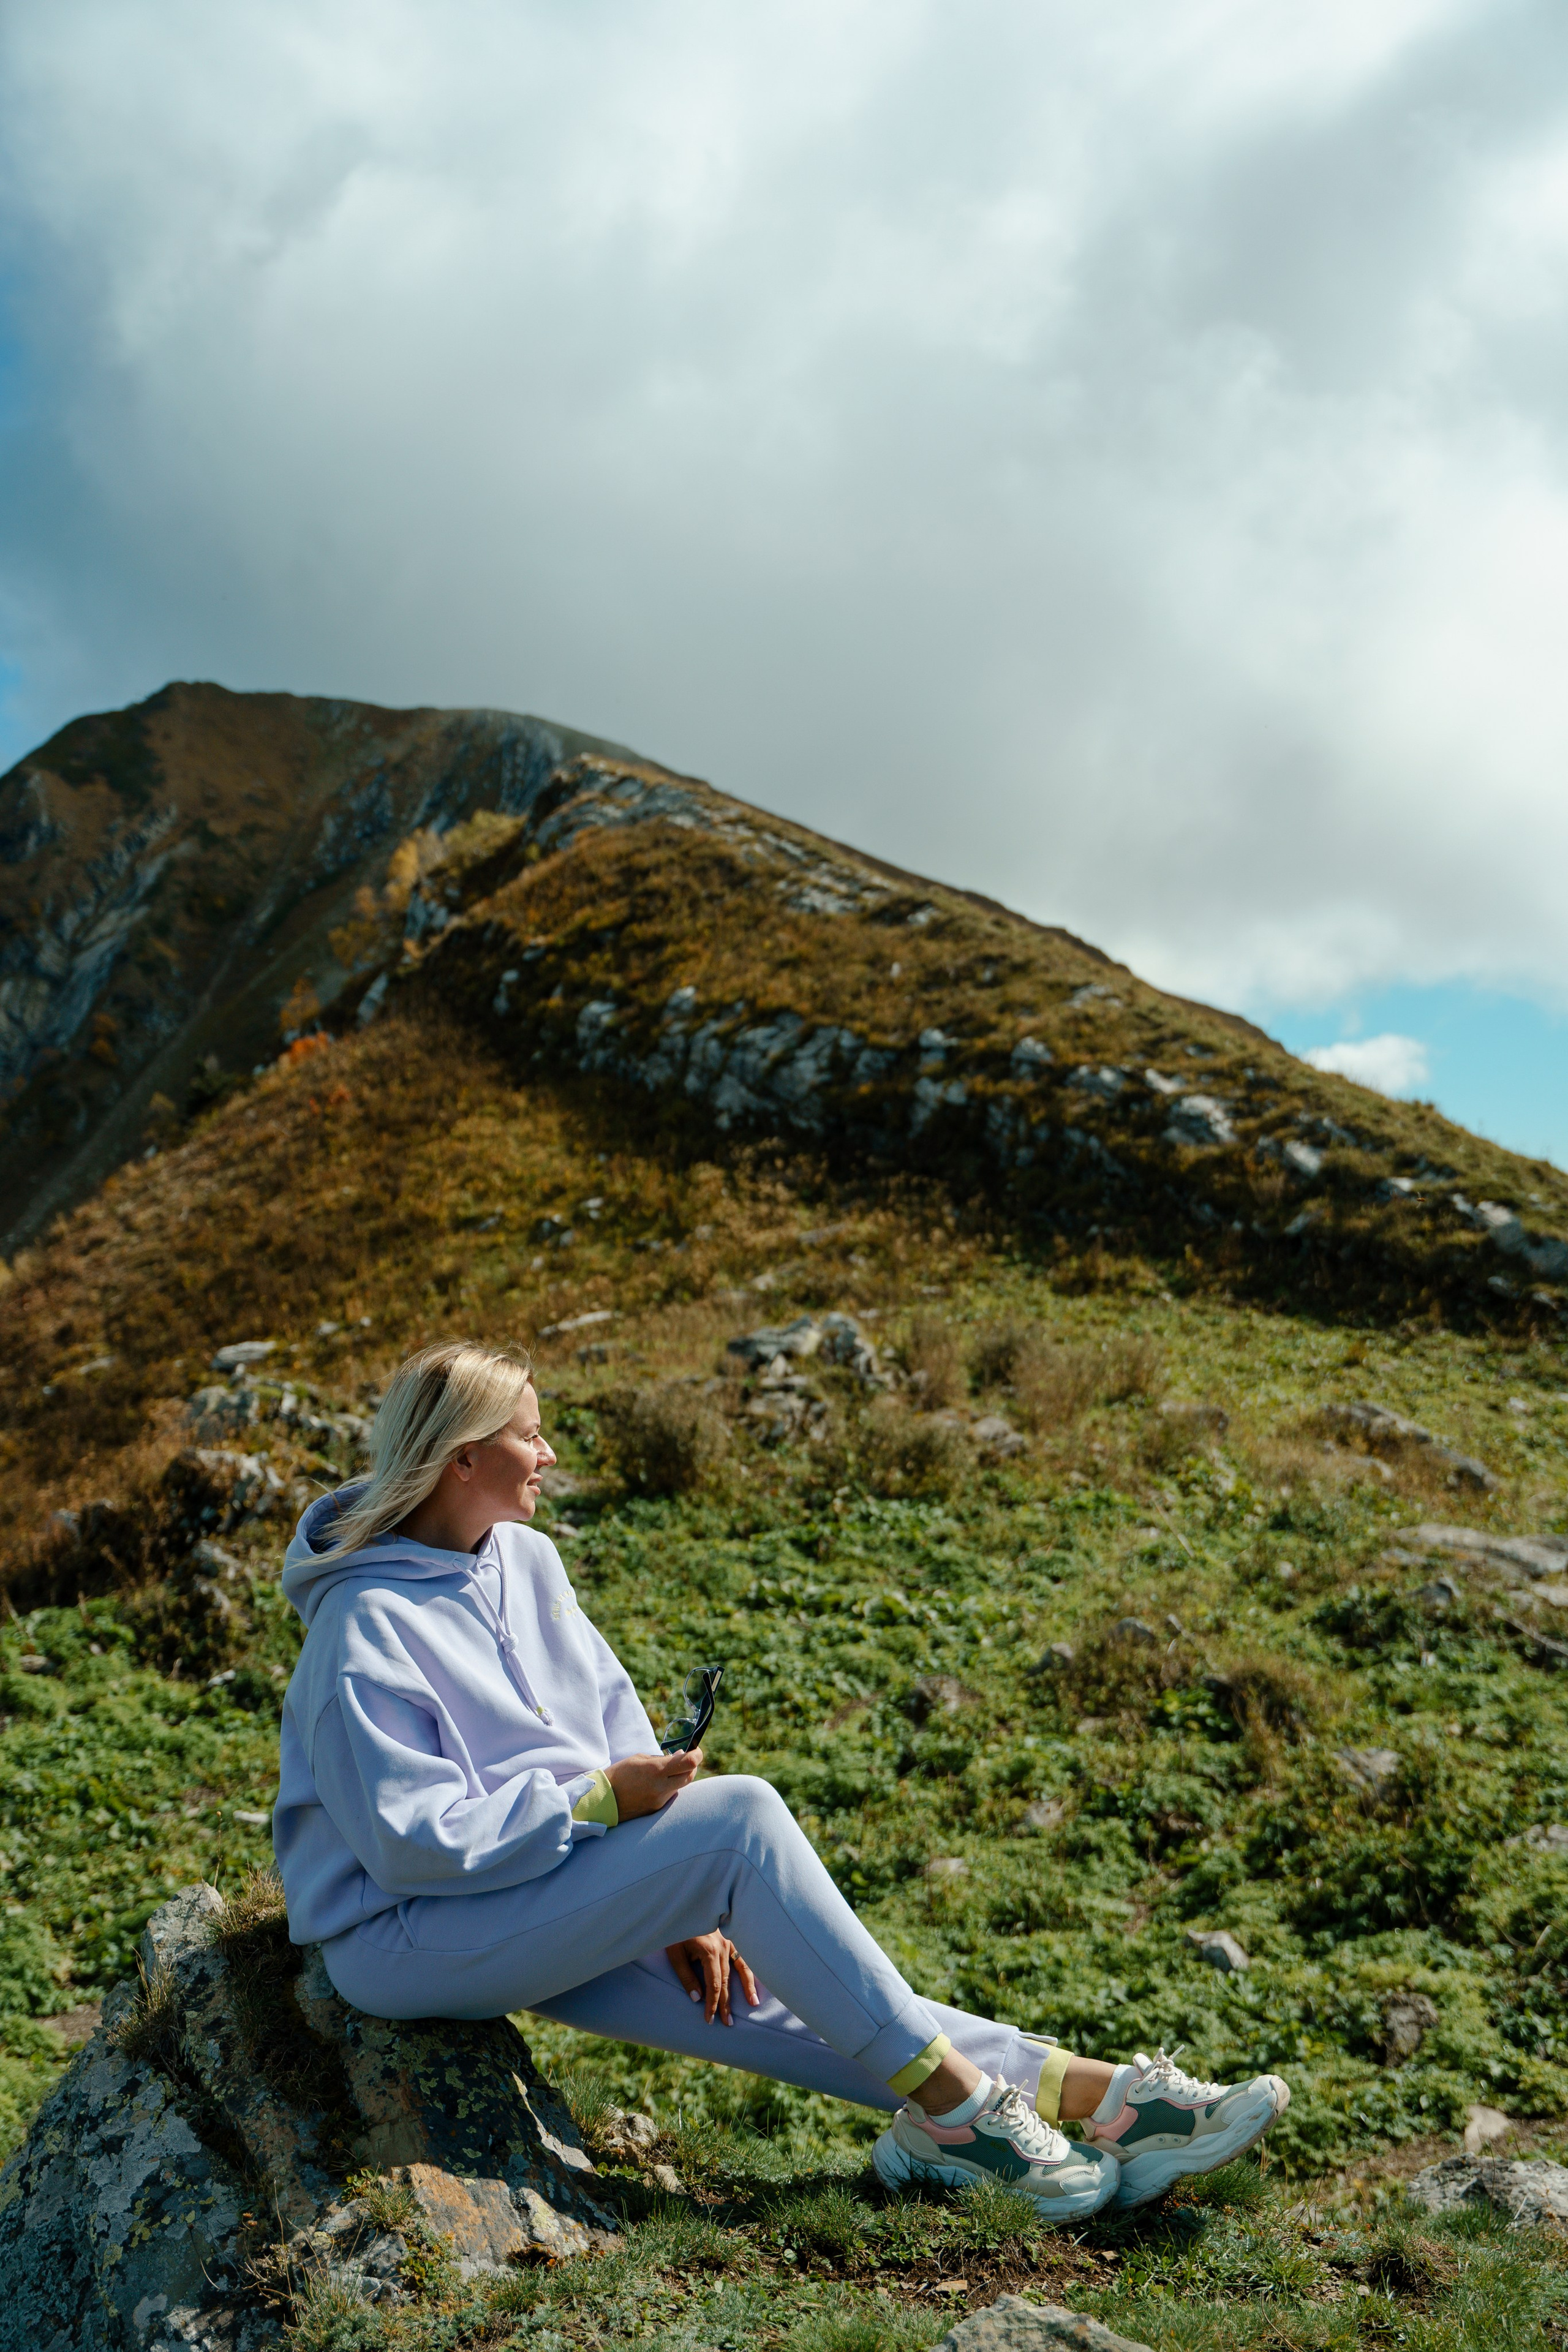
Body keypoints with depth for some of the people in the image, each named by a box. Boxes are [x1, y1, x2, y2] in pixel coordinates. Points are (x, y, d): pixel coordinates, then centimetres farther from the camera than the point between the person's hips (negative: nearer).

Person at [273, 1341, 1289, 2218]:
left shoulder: (526, 1562, 6)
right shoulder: (368, 1633, -19)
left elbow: (614, 1719, 7)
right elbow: (413, 1843, -22)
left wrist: (681, 1907, -2)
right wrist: (603, 1802, -21)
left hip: (553, 1887, 8)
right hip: (407, 1936, -8)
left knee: (783, 2000, -8)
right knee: (742, 1815, -23)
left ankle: (1088, 2098, -12)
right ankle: (945, 2102, -16)